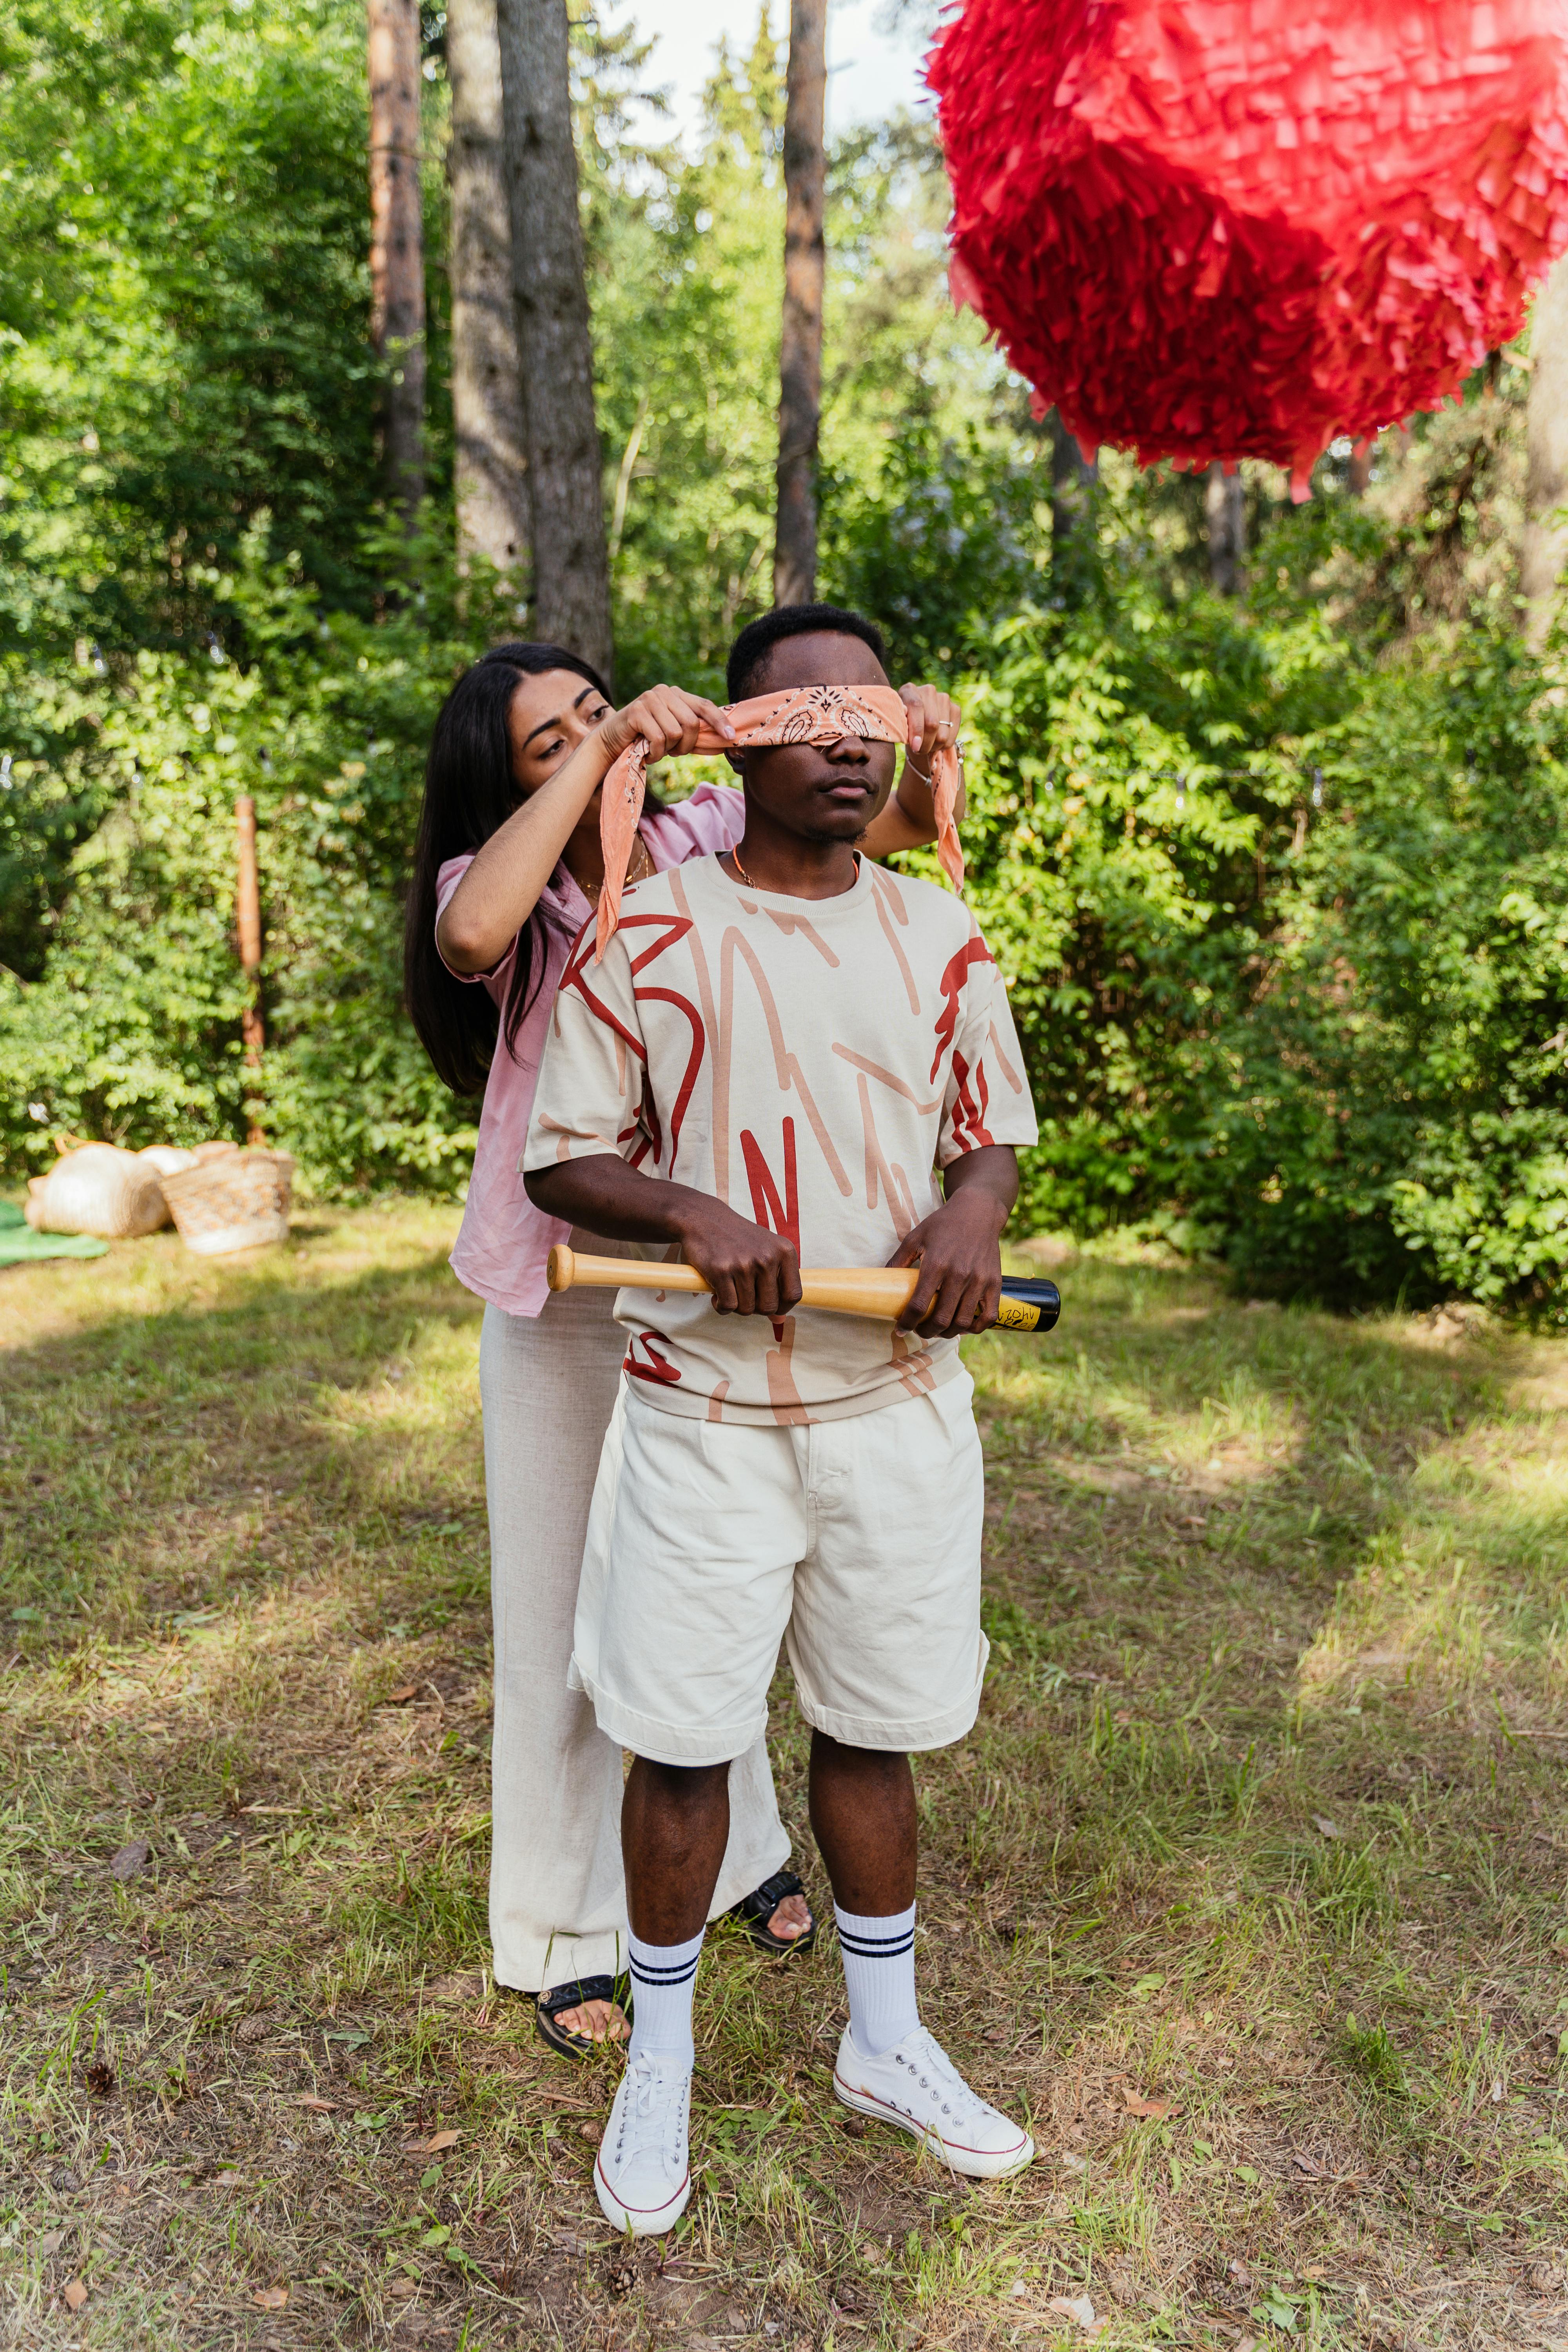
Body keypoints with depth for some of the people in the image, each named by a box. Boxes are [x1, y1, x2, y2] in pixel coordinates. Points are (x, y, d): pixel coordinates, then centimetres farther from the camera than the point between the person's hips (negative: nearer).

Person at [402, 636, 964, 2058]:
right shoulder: (503, 886, -10)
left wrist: (919, 746, -21)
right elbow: (470, 934, -35)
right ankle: (565, 1933, 33)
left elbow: (905, 826, 1)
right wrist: (608, 750, -33)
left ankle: (735, 1850, 46)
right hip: (565, 1295, -2)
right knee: (568, 1609, 12)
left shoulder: (708, 842, -3)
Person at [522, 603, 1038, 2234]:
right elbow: (560, 1158, -3)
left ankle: (886, 2041, 41)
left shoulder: (940, 938, 5)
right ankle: (659, 2065, 35)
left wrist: (973, 1212, -12)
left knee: (871, 1729, 16)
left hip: (900, 1403, 3)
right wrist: (688, 1211, -22)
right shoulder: (646, 932, -5)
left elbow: (995, 1133, 11)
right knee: (680, 1745, 9)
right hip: (703, 1413, -2)